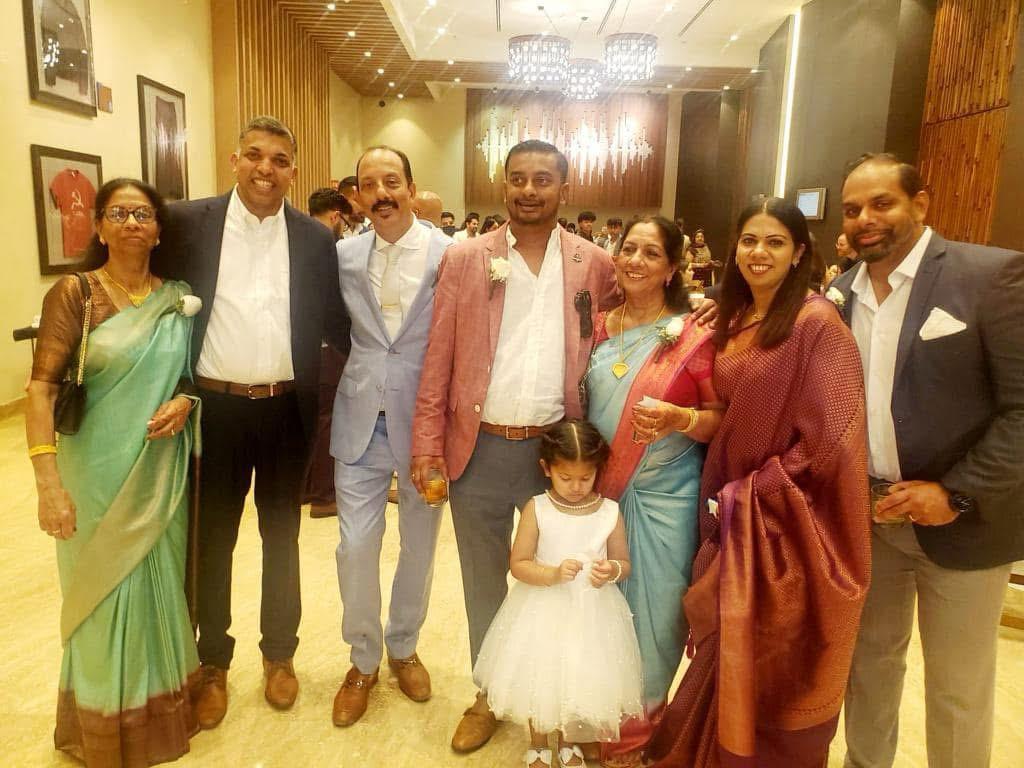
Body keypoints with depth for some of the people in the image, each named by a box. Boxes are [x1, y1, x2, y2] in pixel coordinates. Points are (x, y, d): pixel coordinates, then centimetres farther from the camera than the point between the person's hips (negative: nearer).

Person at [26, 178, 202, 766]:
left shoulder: (179, 297, 2)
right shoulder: (74, 293, -9)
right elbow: (42, 387, -15)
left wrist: (185, 401, -12)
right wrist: (49, 482, -24)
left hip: (163, 469, 3)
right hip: (100, 469, -3)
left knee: (163, 586, 14)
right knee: (108, 593, 8)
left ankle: (164, 705, 39)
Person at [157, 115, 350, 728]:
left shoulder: (315, 238, 0)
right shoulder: (188, 223, -2)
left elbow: (334, 324, 4)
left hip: (288, 409, 1)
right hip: (214, 407, 0)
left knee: (282, 537, 15)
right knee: (211, 539, 13)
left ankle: (280, 653, 35)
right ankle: (214, 663, 33)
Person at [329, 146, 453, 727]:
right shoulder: (344, 255, 2)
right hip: (361, 421, 2)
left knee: (419, 544, 14)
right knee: (356, 546, 4)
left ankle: (403, 647, 39)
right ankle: (364, 661, 29)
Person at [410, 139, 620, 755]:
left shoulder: (594, 263, 1)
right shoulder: (465, 259, -1)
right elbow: (438, 361, -1)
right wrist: (427, 448, -4)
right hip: (479, 448, 0)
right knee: (484, 581, 16)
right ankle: (489, 695, 38)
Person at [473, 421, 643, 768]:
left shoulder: (610, 512, -8)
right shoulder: (536, 509, -13)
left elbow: (624, 563, 1)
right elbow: (518, 564, -11)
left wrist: (613, 571, -22)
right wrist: (553, 574, -28)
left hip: (592, 613, 1)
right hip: (543, 611, -1)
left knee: (581, 680, 16)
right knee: (539, 679, 15)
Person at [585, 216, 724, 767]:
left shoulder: (693, 333, -10)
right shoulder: (598, 325, 4)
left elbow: (722, 418, -7)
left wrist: (680, 419, -26)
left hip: (662, 496, -4)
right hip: (596, 488, 4)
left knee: (650, 613, 8)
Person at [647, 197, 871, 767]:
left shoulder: (817, 322, -16)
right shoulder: (733, 320, 6)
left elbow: (831, 439, -19)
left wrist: (753, 491, -14)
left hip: (784, 519, -6)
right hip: (731, 509, 7)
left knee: (770, 665, 9)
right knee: (730, 649, 20)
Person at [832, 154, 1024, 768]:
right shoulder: (841, 294, 4)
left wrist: (958, 494, -17)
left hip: (960, 522, -4)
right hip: (866, 516, 4)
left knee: (957, 689, 11)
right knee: (870, 658, 19)